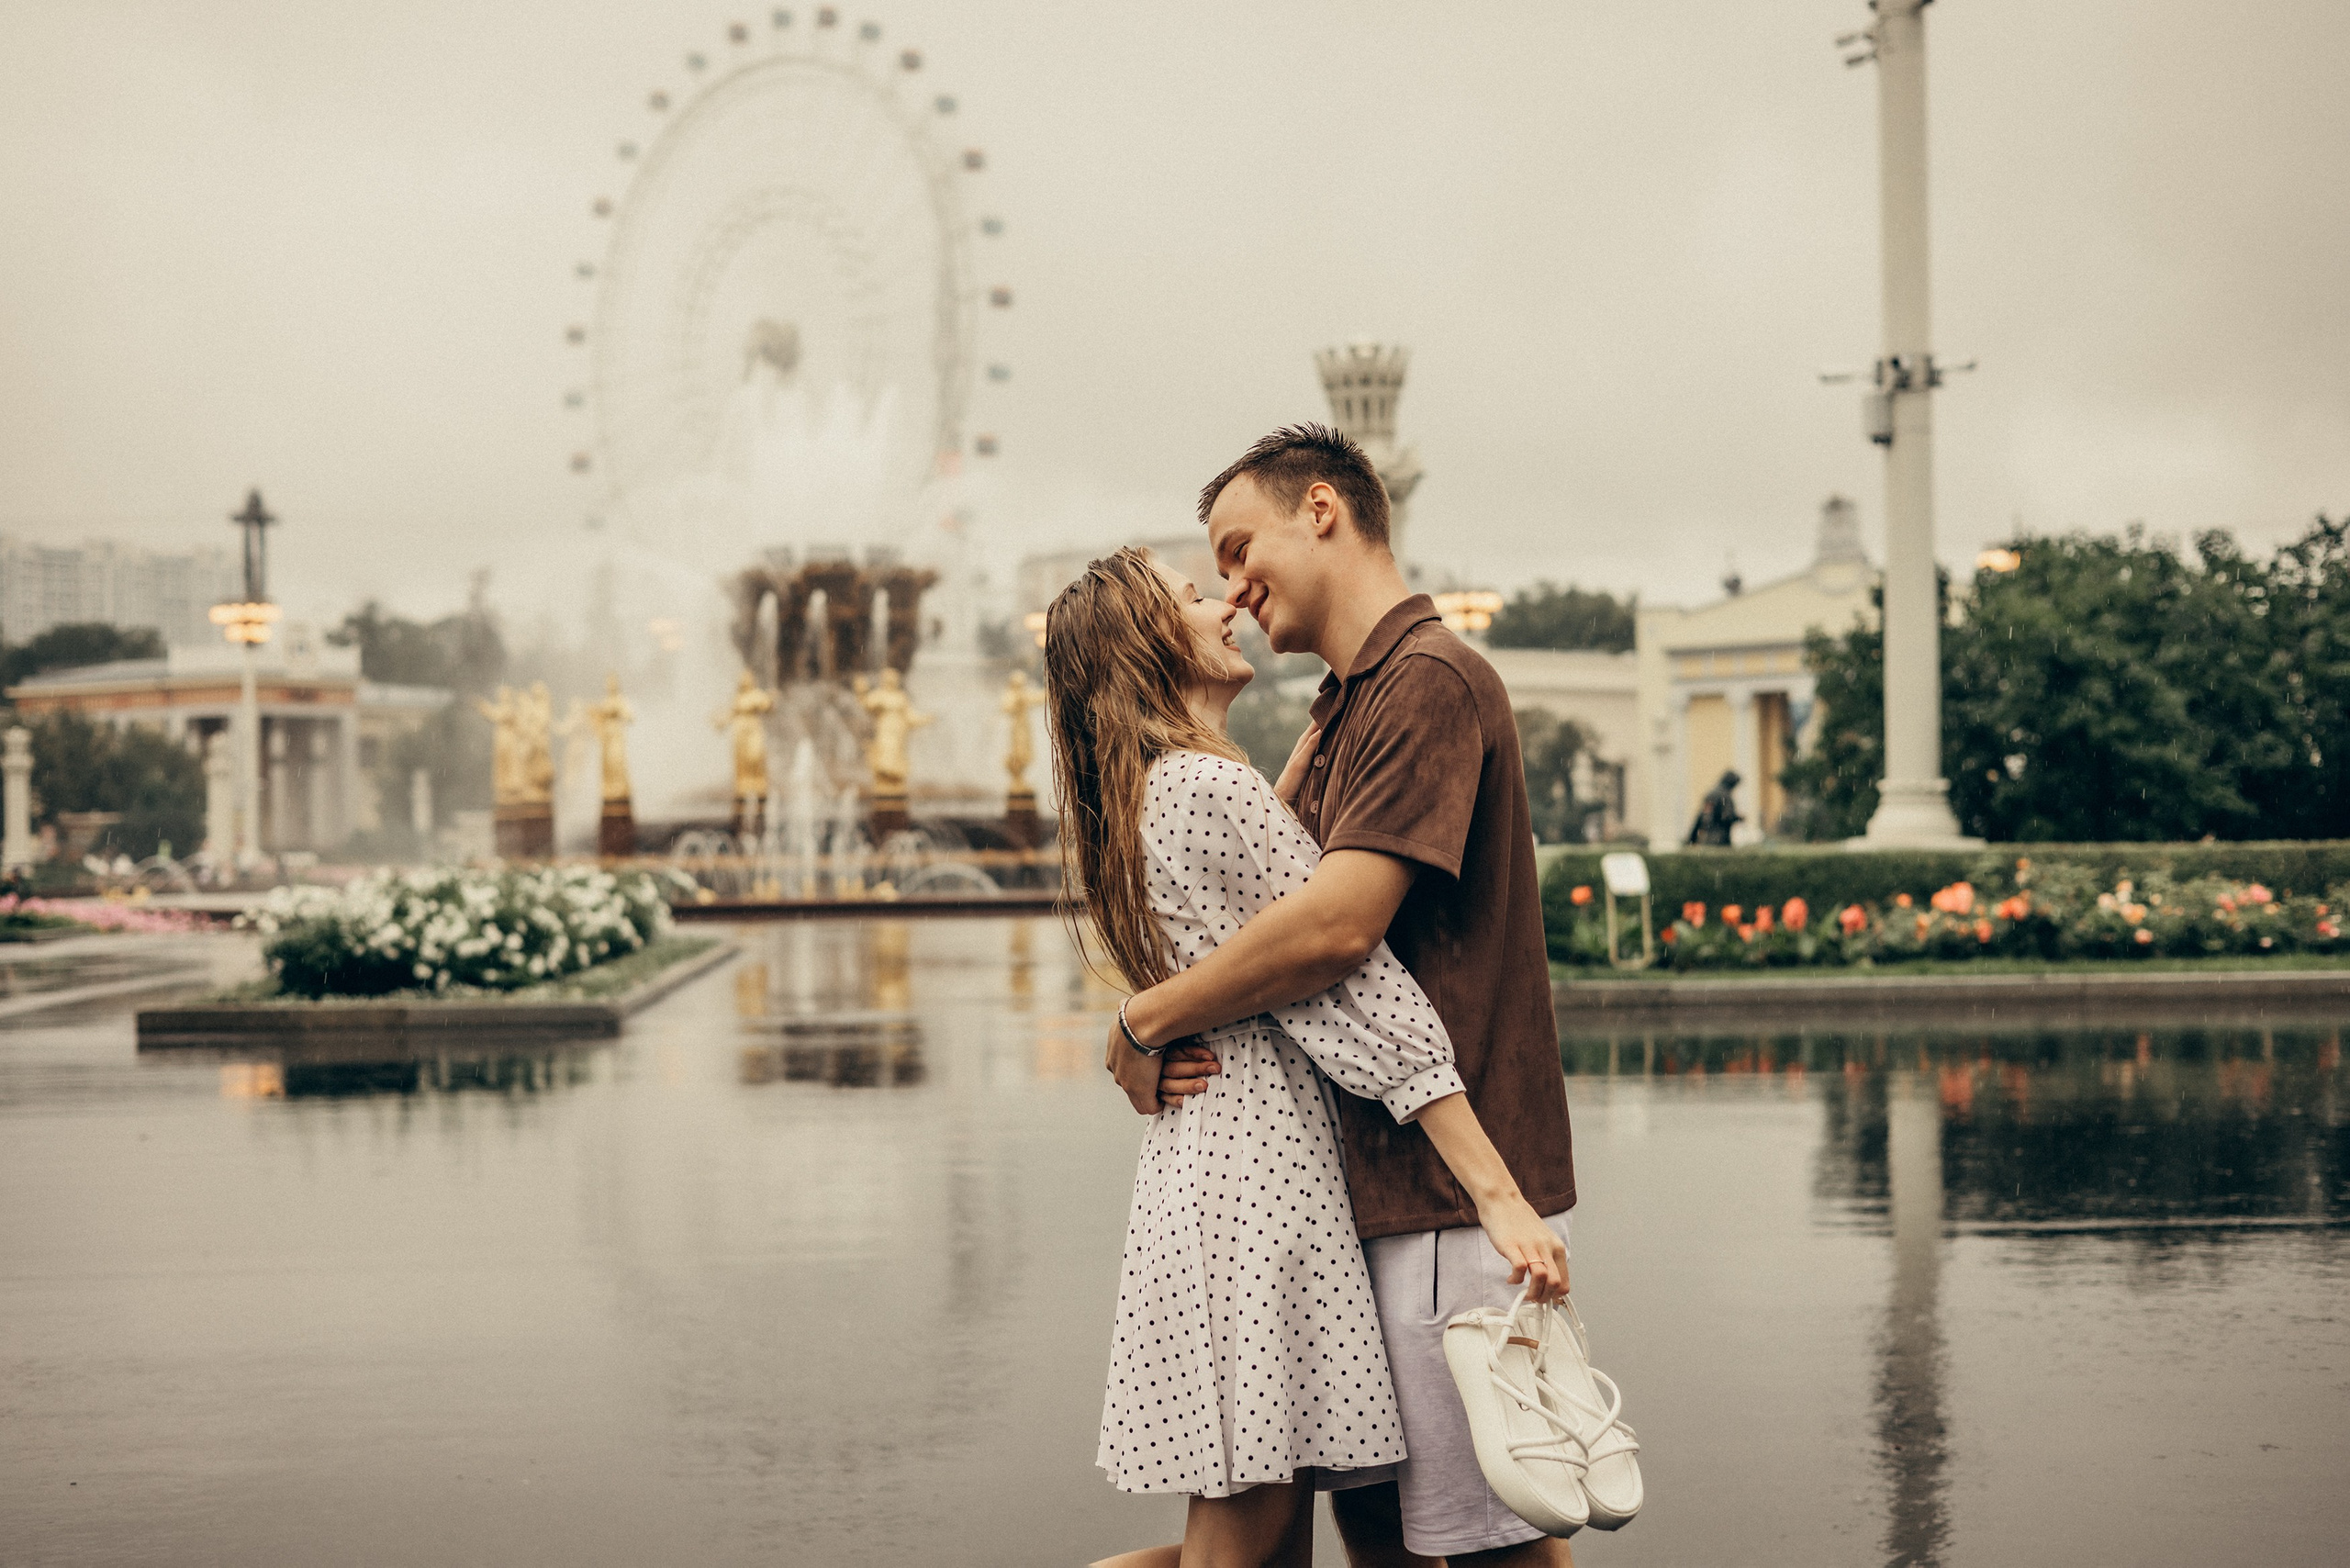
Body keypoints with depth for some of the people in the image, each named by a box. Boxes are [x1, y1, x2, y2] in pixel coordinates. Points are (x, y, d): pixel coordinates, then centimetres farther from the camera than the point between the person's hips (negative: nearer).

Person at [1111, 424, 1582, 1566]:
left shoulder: (1428, 680, -14)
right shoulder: (1348, 701, 18)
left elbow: (1338, 925, -23)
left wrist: (1145, 1022, -11)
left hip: (1453, 1192, -10)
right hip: (1381, 1190, 10)